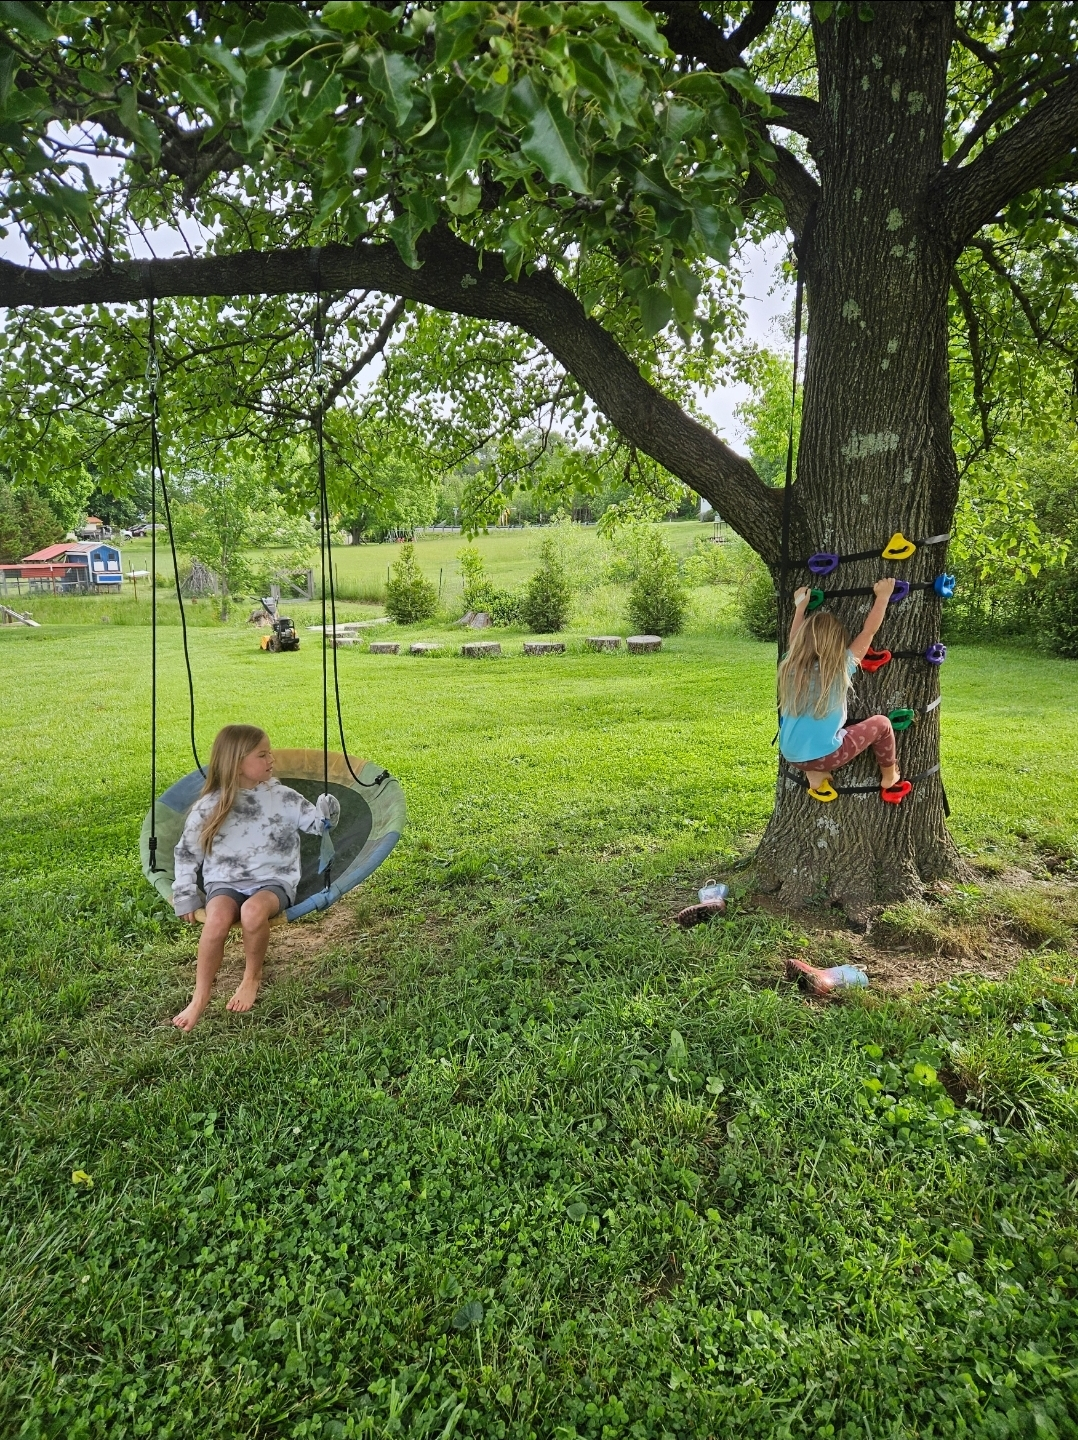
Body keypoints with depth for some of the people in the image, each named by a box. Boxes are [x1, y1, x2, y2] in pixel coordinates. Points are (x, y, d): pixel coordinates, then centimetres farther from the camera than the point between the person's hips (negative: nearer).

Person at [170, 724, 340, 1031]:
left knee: (253, 911, -34)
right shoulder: (209, 807, 1)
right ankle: (200, 996, -14)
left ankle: (253, 976, -7)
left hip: (273, 880, -1)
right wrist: (185, 897, 5)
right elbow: (186, 852, 10)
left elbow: (317, 824, 6)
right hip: (225, 882, 1)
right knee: (218, 917, -32)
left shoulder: (282, 797, 1)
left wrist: (326, 813, -17)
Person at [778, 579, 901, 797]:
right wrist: (883, 597, 14)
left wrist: (800, 606, 35)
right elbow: (869, 631, 2)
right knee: (881, 723, 15)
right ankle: (889, 777, 33)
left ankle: (813, 773, 20)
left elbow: (794, 639, 25)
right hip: (823, 756, -5)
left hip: (791, 756, 5)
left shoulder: (792, 664, 2)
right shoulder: (841, 667, -9)